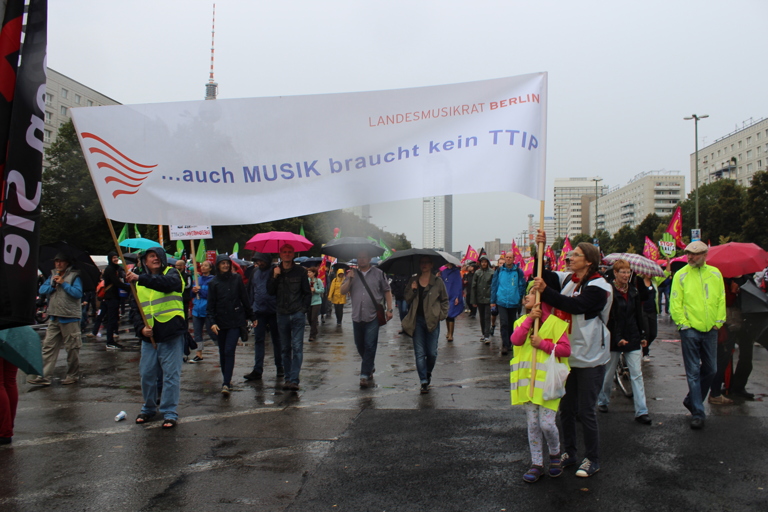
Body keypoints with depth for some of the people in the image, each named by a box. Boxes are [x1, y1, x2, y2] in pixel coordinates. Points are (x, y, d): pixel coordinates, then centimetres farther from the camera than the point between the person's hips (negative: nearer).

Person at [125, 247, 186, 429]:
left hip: (172, 334, -4)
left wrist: (140, 278, -35)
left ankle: (169, 412, 8)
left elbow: (168, 283, -24)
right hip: (149, 336, 4)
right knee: (147, 374, 9)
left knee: (171, 375, -2)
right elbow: (135, 308, 13)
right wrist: (141, 326, -6)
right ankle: (148, 409, 27)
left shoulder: (171, 273, 1)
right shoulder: (139, 283, 15)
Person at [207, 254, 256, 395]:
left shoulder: (236, 278, 3)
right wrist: (212, 322, -9)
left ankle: (226, 383, -12)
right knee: (223, 352, 10)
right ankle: (226, 378, 26)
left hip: (235, 321, -2)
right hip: (221, 321, 2)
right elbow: (211, 304, 2)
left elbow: (244, 298, 7)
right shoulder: (214, 282, 4)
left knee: (229, 351, -11)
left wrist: (251, 316, 9)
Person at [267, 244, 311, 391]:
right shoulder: (275, 271, 8)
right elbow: (270, 292, 1)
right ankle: (288, 378, 16)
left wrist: (303, 309, -2)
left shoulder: (300, 271, 1)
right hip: (282, 314, 3)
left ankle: (293, 380, -8)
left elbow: (307, 293, 6)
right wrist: (275, 277, -11)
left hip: (297, 314, -3)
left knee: (297, 348, -8)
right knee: (285, 349, 8)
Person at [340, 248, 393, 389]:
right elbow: (343, 291, 3)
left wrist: (389, 309, -1)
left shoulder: (378, 273, 4)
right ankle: (370, 366, 35)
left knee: (370, 346, -7)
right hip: (357, 317, 3)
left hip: (373, 317, -3)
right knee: (360, 345, 12)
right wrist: (349, 279, -12)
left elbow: (387, 291, 6)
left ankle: (365, 375, -2)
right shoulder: (352, 274, 10)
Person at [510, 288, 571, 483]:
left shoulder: (555, 323, -5)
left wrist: (542, 343, -16)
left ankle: (555, 455, 22)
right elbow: (515, 340, -9)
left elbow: (565, 349, -12)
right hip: (528, 381, 5)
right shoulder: (523, 321, 10)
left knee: (547, 423, -7)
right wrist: (529, 319, -14)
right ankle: (536, 464, 21)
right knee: (532, 424, 9)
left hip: (548, 380, -5)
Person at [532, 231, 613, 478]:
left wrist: (545, 291, -29)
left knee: (586, 411, 1)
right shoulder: (568, 279, 8)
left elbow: (575, 305, -26)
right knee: (566, 408, 14)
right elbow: (542, 276, 5)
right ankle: (569, 454, 29)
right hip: (567, 354, 7)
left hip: (590, 358, -7)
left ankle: (592, 460, 18)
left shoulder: (598, 287, -14)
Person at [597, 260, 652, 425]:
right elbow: (608, 318, -14)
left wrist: (643, 335, 9)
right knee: (609, 373, 9)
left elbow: (639, 314, 13)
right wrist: (618, 339, -19)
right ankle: (603, 402, 30)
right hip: (614, 339, -4)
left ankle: (641, 411, 1)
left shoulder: (633, 291, 7)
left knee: (637, 374, 0)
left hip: (633, 338, 4)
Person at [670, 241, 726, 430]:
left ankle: (692, 400, 31)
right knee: (693, 372, -1)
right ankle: (697, 413, 4)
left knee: (710, 370, 11)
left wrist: (719, 320, 1)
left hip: (710, 329, 4)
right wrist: (682, 322, -12)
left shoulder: (715, 274, 6)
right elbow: (675, 303, -6)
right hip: (690, 329, -4)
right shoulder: (681, 275, -5)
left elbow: (721, 299, 9)